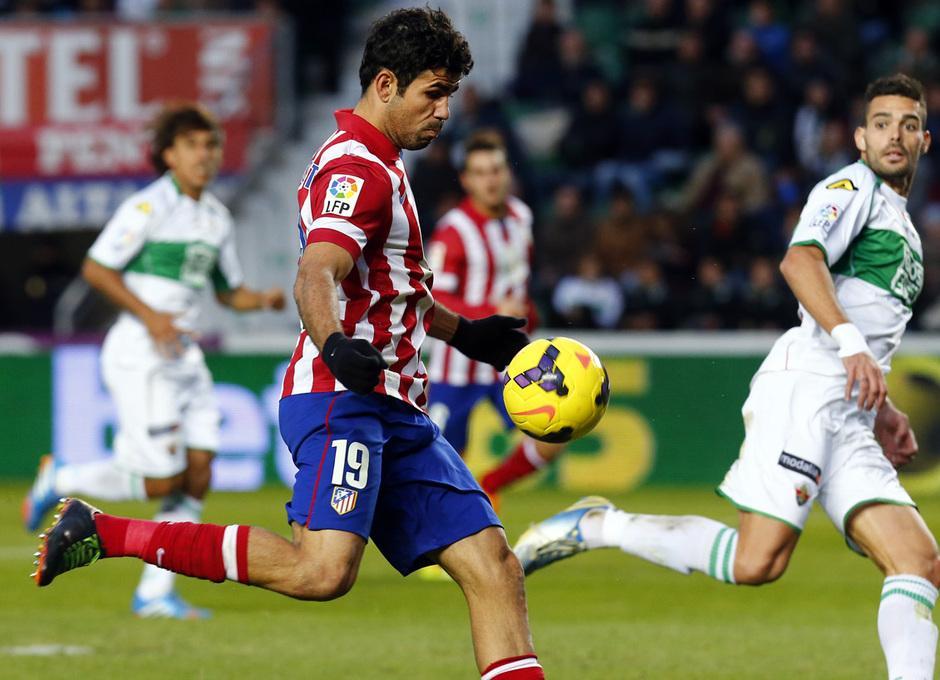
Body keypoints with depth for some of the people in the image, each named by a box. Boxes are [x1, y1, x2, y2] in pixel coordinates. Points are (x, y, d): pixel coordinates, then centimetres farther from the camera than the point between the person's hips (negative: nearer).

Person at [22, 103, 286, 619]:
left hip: (185, 358, 8)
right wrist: (149, 315, -20)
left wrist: (263, 300, 0)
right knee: (161, 479, -9)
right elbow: (95, 268, -12)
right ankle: (59, 480, 14)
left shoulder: (216, 218, 11)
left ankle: (156, 593, 5)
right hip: (140, 357, -8)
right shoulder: (150, 207, -12)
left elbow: (229, 292, 22)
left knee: (197, 476, -2)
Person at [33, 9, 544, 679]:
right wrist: (337, 347, -45)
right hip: (340, 400, -10)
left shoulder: (377, 165, 23)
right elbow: (315, 278, -26)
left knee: (494, 567, 0)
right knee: (322, 568, -26)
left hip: (393, 413, 10)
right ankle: (102, 533, -17)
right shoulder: (358, 168, -10)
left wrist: (463, 332, 43)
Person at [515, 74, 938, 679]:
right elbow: (800, 261, -20)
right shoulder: (853, 188, 1)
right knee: (758, 561, -21)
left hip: (846, 420, 9)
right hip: (805, 381, -9)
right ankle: (598, 526, -6)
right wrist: (851, 342, -31)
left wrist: (882, 411, 28)